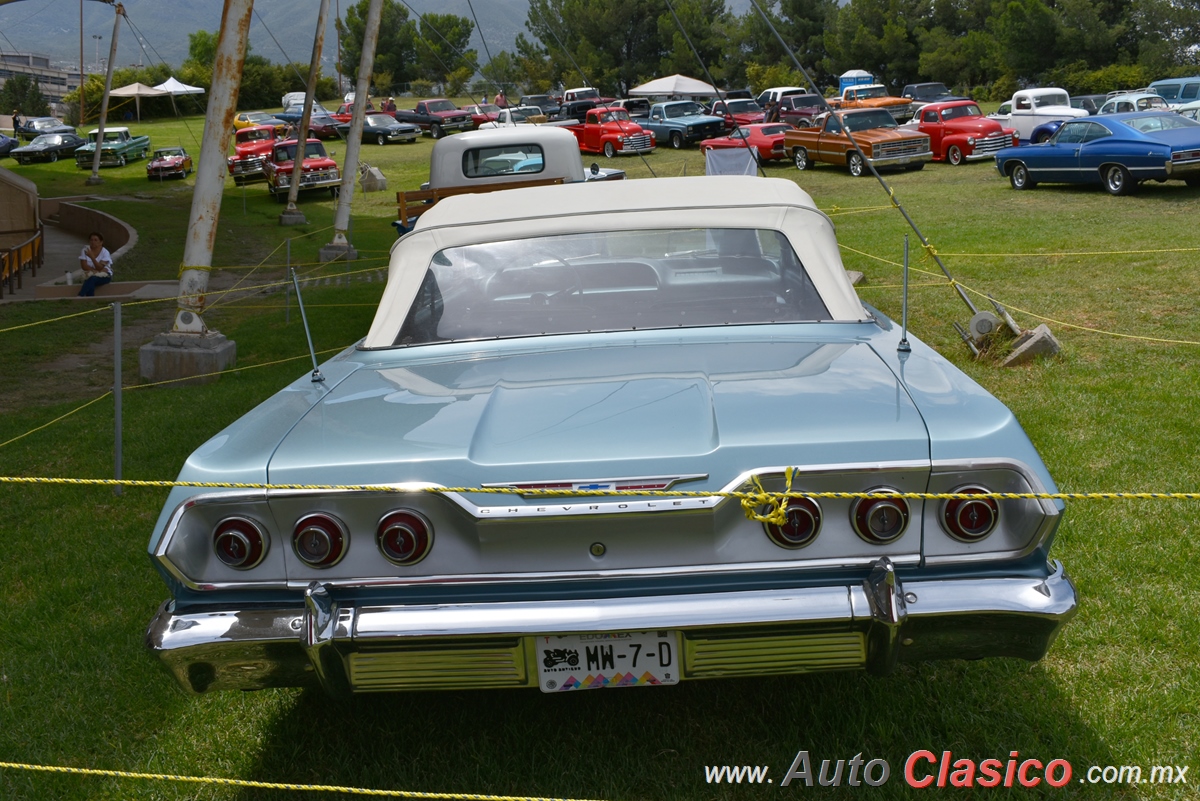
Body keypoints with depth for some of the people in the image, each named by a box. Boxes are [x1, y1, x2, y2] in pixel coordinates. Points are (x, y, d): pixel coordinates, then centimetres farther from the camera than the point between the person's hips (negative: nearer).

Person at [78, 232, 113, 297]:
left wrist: (92, 257, -33)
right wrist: (95, 270, -21)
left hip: (104, 276, -2)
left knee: (92, 279, -36)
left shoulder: (105, 252, -12)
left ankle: (80, 298, -38)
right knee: (91, 284, -34)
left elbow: (99, 268, -21)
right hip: (90, 275, 2)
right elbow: (84, 266, -7)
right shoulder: (85, 250, -3)